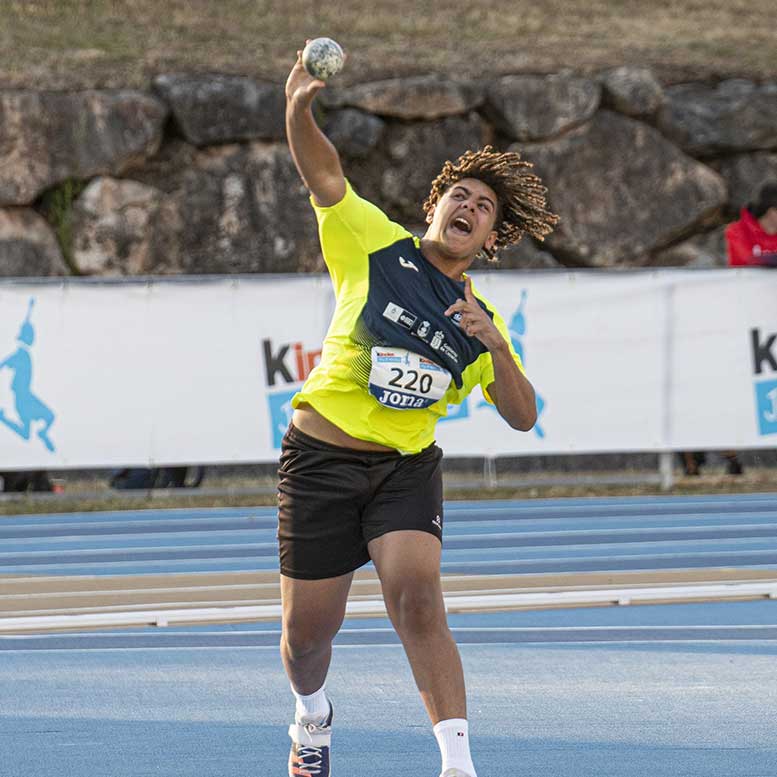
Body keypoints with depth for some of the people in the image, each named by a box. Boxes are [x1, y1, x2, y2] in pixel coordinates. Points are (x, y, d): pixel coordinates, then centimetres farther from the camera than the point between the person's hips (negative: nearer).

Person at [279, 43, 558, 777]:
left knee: (418, 599, -23)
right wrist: (298, 108, -28)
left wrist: (495, 347, -15)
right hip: (321, 460, -1)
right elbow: (322, 172, -8)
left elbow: (523, 417, 4)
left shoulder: (481, 320, 8)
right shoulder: (375, 244, 1)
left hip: (406, 468, 1)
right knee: (309, 631, 3)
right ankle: (312, 717, 37)